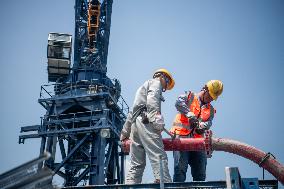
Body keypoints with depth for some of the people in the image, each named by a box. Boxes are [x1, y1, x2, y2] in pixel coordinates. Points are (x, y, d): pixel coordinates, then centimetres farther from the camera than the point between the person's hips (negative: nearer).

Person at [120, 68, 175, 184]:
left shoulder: (143, 87, 36)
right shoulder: (156, 82, 10)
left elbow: (131, 113, 35)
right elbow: (151, 100, -12)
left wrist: (125, 132, 36)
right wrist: (157, 119, -23)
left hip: (135, 123, 9)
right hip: (146, 122, -9)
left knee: (136, 164, 6)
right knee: (159, 157, -17)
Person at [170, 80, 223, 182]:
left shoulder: (210, 110, 21)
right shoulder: (189, 97, 8)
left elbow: (208, 123, 4)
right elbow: (179, 102, -13)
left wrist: (201, 126, -20)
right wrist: (190, 115, -25)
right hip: (181, 137, -5)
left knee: (200, 173, 5)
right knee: (180, 167, -14)